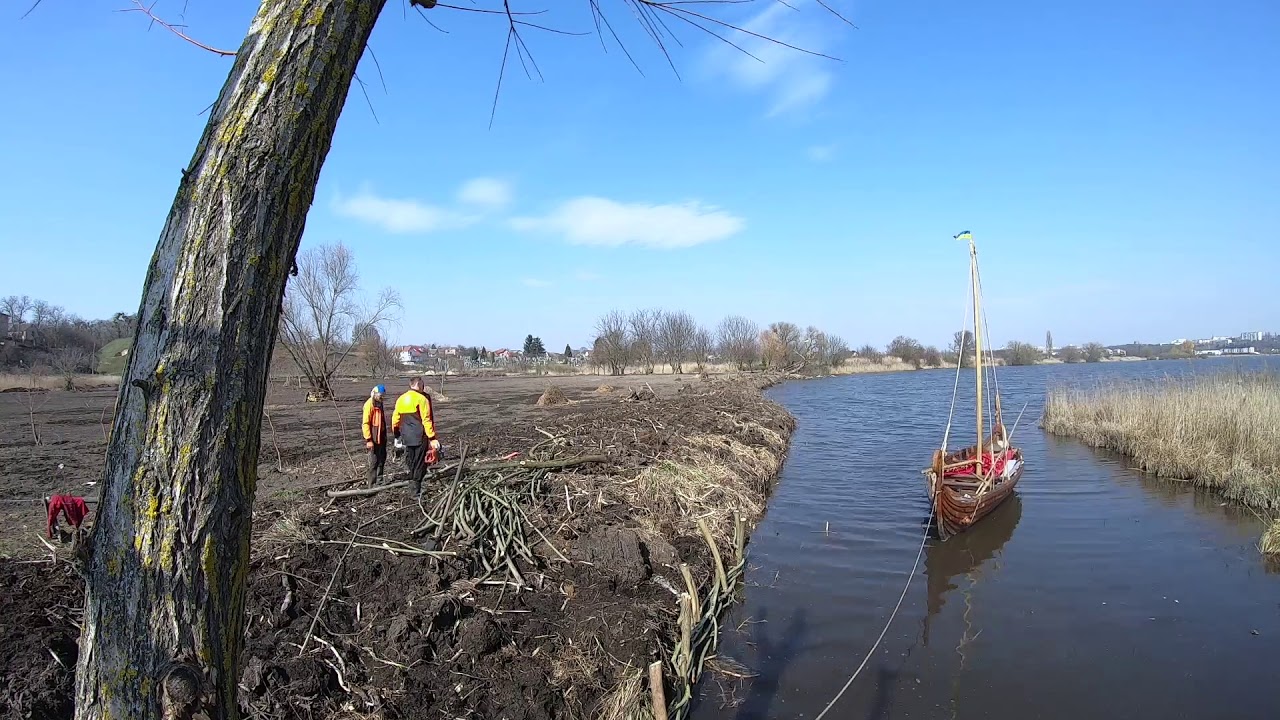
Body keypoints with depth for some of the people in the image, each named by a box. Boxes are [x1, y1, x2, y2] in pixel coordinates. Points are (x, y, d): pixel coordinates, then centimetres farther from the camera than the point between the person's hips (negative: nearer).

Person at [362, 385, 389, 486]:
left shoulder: (379, 403, 13)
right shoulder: (369, 404, -15)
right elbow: (365, 423, -18)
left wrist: (385, 436, 22)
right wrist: (368, 439, -21)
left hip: (381, 437, 9)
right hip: (373, 438, -9)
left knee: (382, 459, 16)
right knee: (374, 461, -3)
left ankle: (379, 482, 28)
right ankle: (372, 485, 5)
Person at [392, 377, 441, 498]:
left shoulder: (400, 399, 8)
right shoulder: (422, 399, -11)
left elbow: (395, 419, 13)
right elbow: (426, 420, -14)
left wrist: (397, 435, 25)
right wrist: (432, 438, -13)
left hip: (407, 437, 6)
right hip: (420, 437, -6)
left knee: (410, 462, 19)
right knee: (420, 464, 3)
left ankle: (412, 482, 27)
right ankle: (416, 490, 6)